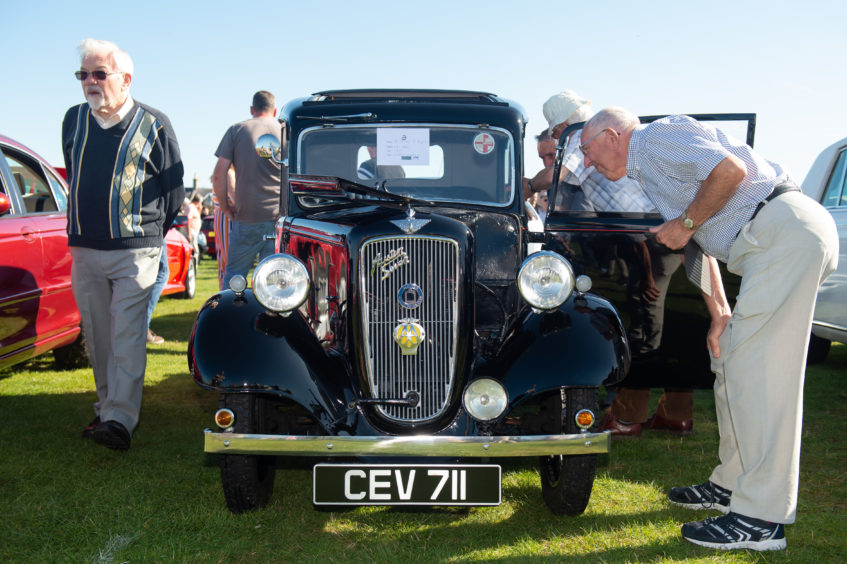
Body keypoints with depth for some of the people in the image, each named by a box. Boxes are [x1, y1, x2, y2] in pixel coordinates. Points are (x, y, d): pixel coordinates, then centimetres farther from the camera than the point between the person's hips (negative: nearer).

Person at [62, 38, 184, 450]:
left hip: (134, 251, -5)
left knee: (127, 336, -10)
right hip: (83, 249, 5)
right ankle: (107, 406, 23)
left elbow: (174, 189, 4)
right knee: (97, 336, 10)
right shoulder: (73, 120, 10)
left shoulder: (153, 125, -3)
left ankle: (120, 419, -12)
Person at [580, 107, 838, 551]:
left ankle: (761, 518, -9)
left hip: (783, 228, -11)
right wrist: (719, 313, 12)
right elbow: (697, 245, 21)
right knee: (731, 358, 15)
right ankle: (732, 484, 26)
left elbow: (732, 169, -18)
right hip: (776, 242, 11)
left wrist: (686, 223, -7)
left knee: (755, 365, -12)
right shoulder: (646, 172, 25)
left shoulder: (658, 135, -4)